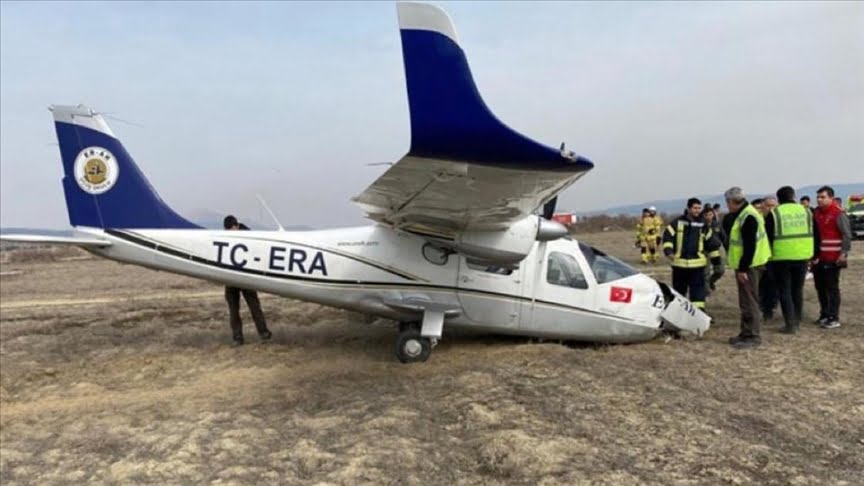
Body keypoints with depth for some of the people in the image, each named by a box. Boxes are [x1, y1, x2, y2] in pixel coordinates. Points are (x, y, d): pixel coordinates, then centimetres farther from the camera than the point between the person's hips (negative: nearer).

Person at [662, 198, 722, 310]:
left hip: (697, 264, 0)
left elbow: (712, 244, 12)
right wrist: (668, 251, -19)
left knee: (698, 290, -5)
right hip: (679, 263, 0)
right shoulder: (677, 223, 1)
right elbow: (667, 236, -2)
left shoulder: (703, 225, 6)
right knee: (678, 289, 13)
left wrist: (716, 261, 13)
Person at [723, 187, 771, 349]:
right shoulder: (741, 215, 15)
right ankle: (746, 333, 24)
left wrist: (743, 268, -21)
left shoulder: (748, 217, -18)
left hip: (749, 266, -11)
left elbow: (750, 246, -23)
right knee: (746, 301, 16)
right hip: (744, 265, 11)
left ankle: (753, 336, 1)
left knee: (749, 301, -5)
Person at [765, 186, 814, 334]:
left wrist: (768, 255, 4)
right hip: (802, 256, 4)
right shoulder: (805, 211, 5)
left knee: (784, 291, 4)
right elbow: (812, 234, 9)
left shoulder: (773, 214, -6)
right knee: (798, 290, 17)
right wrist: (812, 255, 16)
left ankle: (790, 325, 0)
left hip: (781, 257, -4)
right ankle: (797, 322, 26)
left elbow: (768, 237, -5)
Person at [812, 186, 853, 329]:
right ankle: (824, 314, 26)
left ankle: (834, 318, 2)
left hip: (832, 258, -8)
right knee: (820, 286, 14)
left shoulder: (838, 214, -11)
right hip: (818, 258, 8)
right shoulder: (816, 213, 12)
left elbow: (847, 235, -13)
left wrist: (844, 253, -18)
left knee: (832, 288, -3)